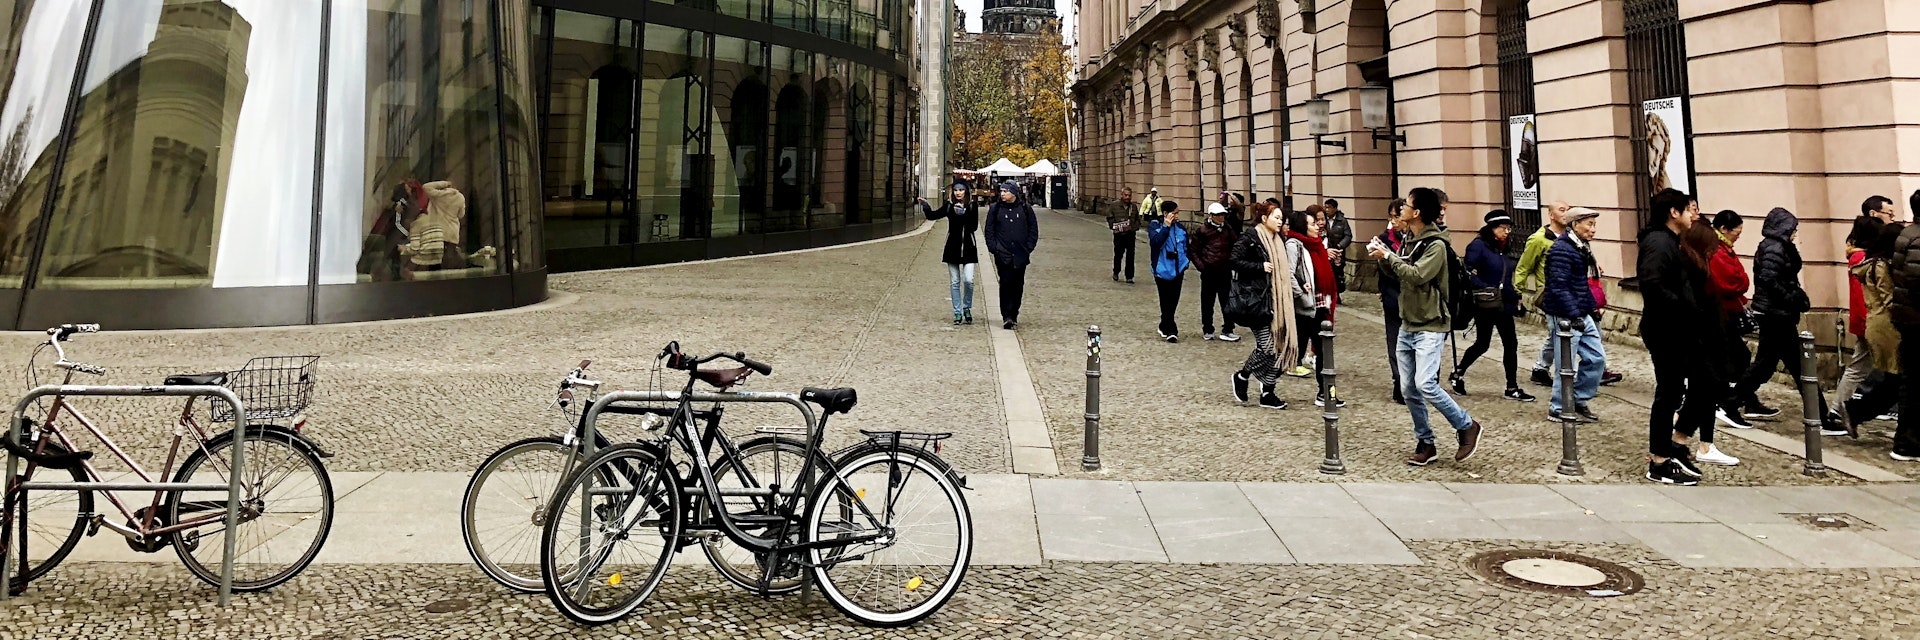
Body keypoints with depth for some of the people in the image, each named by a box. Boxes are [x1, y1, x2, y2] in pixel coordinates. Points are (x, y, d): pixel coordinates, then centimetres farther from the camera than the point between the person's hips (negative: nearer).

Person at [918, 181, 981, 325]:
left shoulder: (972, 207, -1)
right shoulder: (949, 205, 3)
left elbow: (974, 227, -8)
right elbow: (932, 215, -1)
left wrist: (963, 214, -17)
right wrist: (924, 205, -13)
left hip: (968, 248, -1)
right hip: (953, 247, 1)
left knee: (968, 280, -11)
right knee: (954, 282, 5)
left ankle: (967, 308, 12)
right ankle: (958, 313, 13)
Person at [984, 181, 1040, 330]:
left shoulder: (1025, 208, 5)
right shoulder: (995, 209, 4)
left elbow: (1033, 230, 10)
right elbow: (989, 230, 7)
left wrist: (1028, 248, 1)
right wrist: (994, 248, -3)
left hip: (1020, 255, 2)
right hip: (1002, 255, -1)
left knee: (1018, 286, 6)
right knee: (1005, 283, -12)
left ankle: (1014, 316, 16)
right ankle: (1007, 317, -11)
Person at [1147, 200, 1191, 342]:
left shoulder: (1180, 227, 6)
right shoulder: (1154, 225, -6)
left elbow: (1185, 248, 16)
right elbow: (1156, 242, -23)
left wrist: (1185, 266, 11)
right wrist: (1166, 226, -20)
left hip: (1178, 270, 4)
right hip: (1162, 270, -4)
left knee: (1172, 303, 10)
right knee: (1167, 302, -3)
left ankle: (1165, 328, 26)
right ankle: (1171, 330, 3)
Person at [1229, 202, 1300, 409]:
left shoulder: (1278, 240, 17)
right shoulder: (1250, 238, -8)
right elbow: (1236, 261, -15)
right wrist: (1260, 267, -17)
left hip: (1275, 300, 8)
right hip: (1255, 299, -8)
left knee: (1280, 344, 4)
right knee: (1266, 344, -11)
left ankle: (1268, 393, 12)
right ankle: (1242, 376, 14)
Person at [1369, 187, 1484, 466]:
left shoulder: (1436, 245, -13)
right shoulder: (1409, 241, 11)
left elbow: (1417, 275, -25)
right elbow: (1398, 274, 13)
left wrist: (1388, 256, -17)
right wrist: (1383, 256, -3)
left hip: (1429, 328, -8)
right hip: (1407, 325, 8)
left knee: (1425, 384, -18)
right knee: (1408, 390, 7)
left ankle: (1466, 426, 2)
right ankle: (1425, 443, 18)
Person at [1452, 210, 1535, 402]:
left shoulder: (1501, 249, 14)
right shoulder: (1478, 246, -11)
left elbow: (1506, 278, 19)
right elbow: (1468, 273, -19)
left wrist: (1515, 299, 12)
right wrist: (1486, 290, -22)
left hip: (1504, 305, 8)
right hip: (1485, 305, -8)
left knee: (1510, 344, 5)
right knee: (1482, 343, 2)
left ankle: (1512, 388, 12)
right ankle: (1457, 374, 23)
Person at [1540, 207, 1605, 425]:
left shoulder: (1582, 249, 14)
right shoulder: (1562, 250, -17)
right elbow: (1559, 287, -23)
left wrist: (1592, 308, 17)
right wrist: (1574, 315, -26)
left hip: (1582, 315, 10)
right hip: (1564, 317, -10)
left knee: (1596, 358, 10)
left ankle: (1579, 401, 23)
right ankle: (1558, 409, 11)